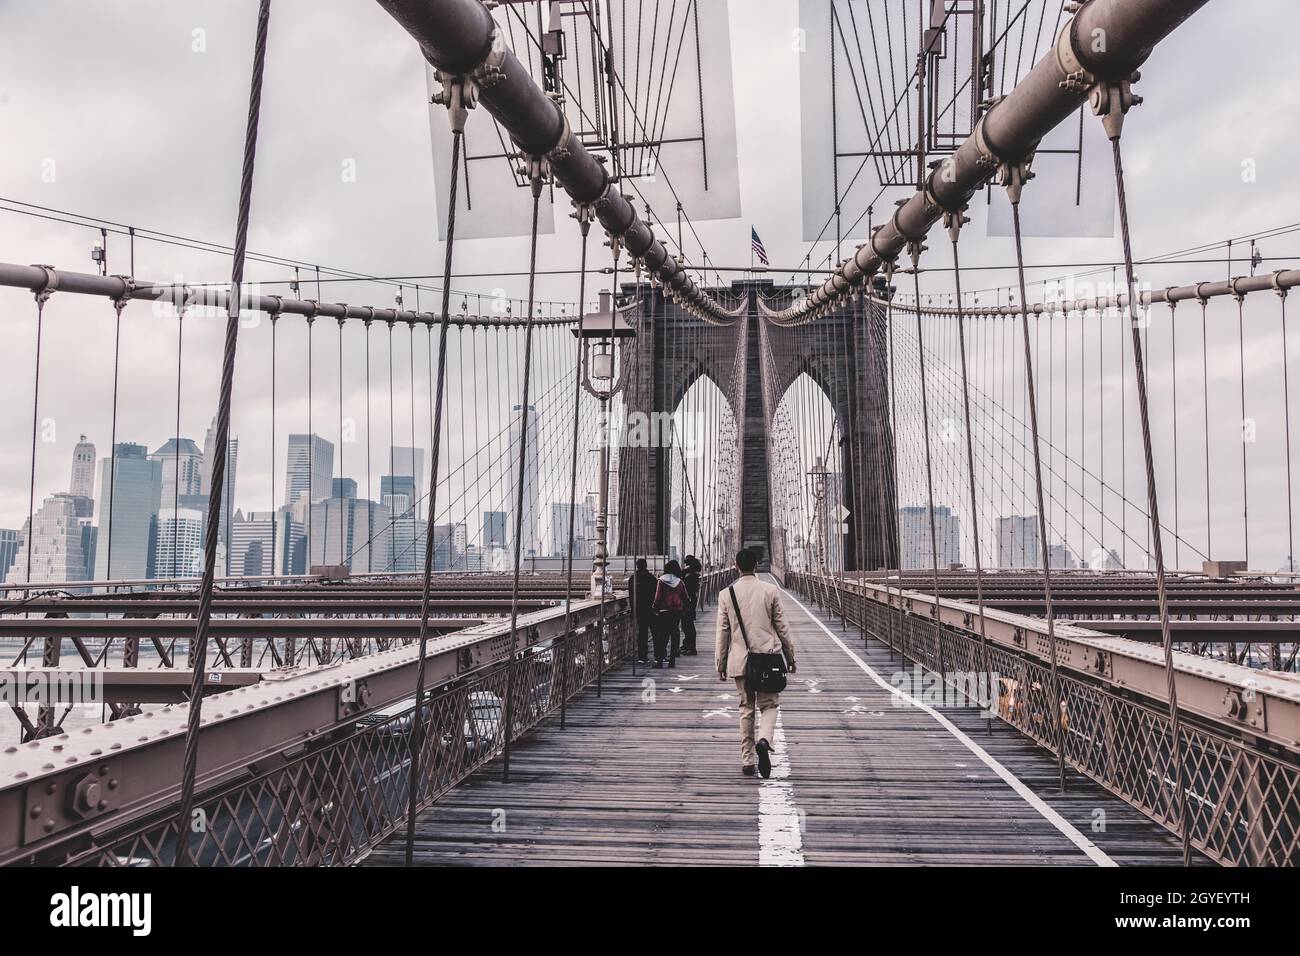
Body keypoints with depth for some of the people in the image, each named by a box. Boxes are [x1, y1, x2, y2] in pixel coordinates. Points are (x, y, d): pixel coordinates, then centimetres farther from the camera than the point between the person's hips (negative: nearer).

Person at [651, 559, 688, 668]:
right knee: (674, 633, 8)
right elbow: (685, 598, 6)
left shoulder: (661, 581, -7)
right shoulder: (680, 582, 1)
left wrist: (655, 609, 2)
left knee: (662, 635, 2)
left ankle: (659, 660, -3)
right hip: (677, 611, 3)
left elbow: (658, 598, -8)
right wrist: (683, 610, 16)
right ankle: (672, 660, 8)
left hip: (664, 611, -3)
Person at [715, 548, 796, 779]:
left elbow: (723, 632, 1)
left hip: (739, 660, 1)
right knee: (768, 705, 9)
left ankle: (747, 761, 13)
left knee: (746, 709, 12)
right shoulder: (770, 591, -3)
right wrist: (790, 656, 12)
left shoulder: (726, 594, -2)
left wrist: (720, 664, 9)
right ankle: (764, 740, -19)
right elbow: (782, 627, 2)